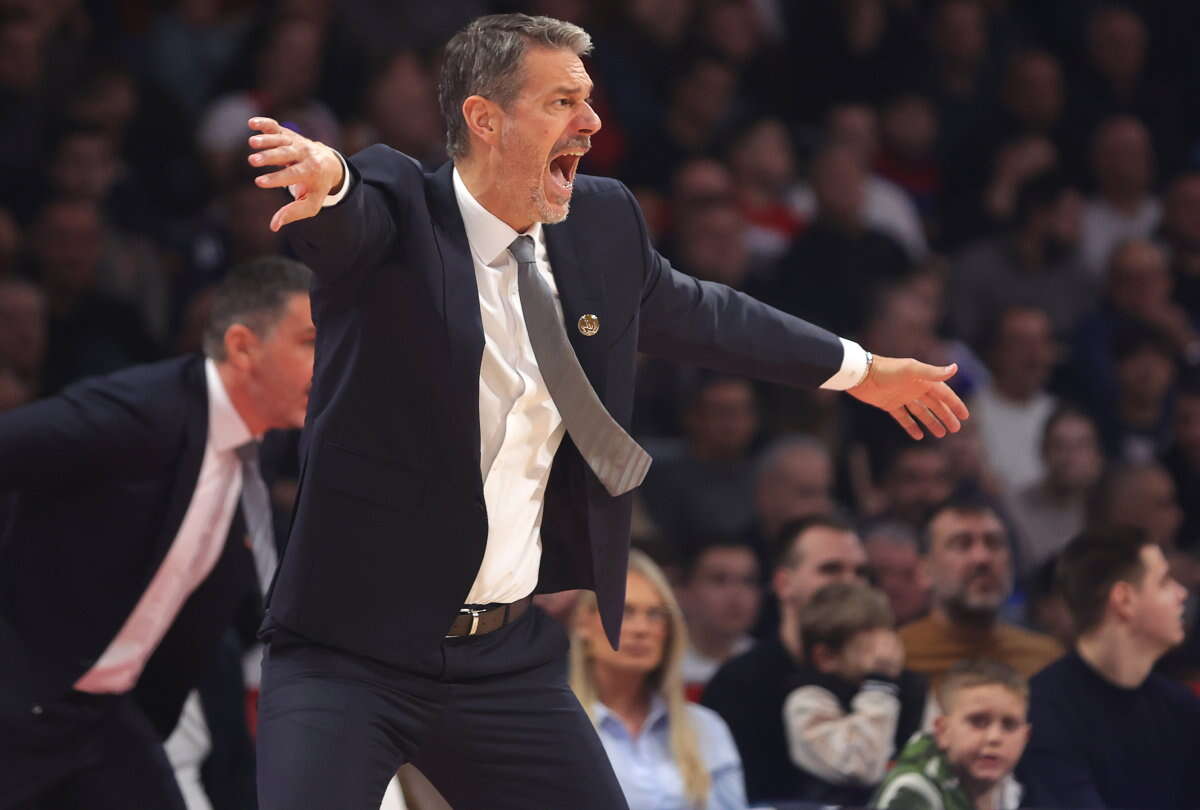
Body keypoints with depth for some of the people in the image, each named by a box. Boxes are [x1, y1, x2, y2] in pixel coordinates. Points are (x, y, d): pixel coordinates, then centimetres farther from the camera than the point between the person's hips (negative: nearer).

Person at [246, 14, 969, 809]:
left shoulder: (603, 223, 8)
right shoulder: (396, 208, -9)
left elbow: (692, 312, 26)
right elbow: (347, 221, -33)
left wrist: (854, 368, 39)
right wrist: (326, 179, -58)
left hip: (510, 653, 6)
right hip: (355, 646, -6)